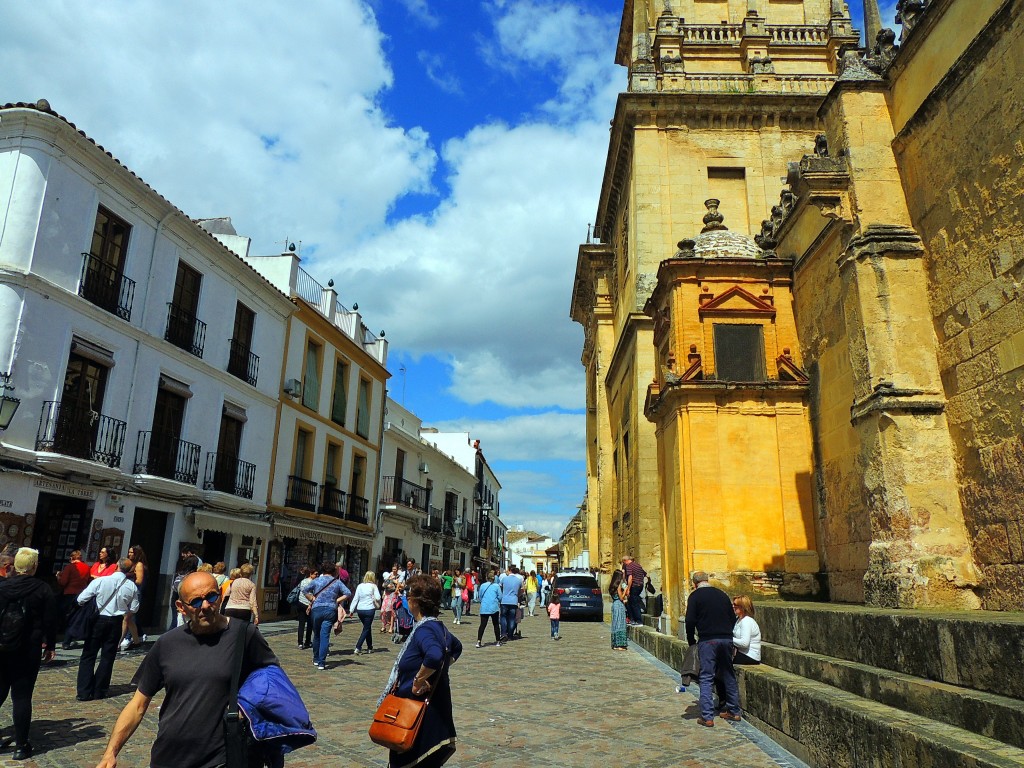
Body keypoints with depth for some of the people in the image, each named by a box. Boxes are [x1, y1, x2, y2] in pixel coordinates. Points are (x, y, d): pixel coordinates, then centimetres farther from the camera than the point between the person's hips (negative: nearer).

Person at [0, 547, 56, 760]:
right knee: (22, 697, 3)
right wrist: (49, 646, 6)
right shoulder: (43, 589, -9)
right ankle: (21, 746, 8)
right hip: (27, 651, -3)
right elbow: (50, 621, -6)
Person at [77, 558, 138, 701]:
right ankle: (99, 691, 16)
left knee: (88, 656, 9)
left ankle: (84, 692, 7)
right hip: (116, 623, 2)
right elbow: (134, 608, 3)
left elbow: (81, 600, -10)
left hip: (99, 620, -2)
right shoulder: (132, 587, -6)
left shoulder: (100, 581, -14)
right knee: (107, 657, 12)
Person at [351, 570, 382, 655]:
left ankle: (370, 647, 26)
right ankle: (358, 647, -11)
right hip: (369, 610, -5)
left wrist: (351, 610, 7)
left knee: (367, 628, 19)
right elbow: (378, 598, -12)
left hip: (360, 610, 5)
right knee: (366, 629, 2)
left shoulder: (360, 586, 7)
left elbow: (355, 599, 5)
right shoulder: (373, 586, -4)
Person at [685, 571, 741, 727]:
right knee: (729, 675, 17)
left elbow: (690, 621, -9)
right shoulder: (722, 594, 13)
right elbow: (733, 618, 15)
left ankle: (707, 717, -4)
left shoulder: (695, 596, -2)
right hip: (727, 639, 5)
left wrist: (691, 641, 3)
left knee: (706, 678, -1)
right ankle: (734, 711, 25)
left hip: (707, 640, -5)